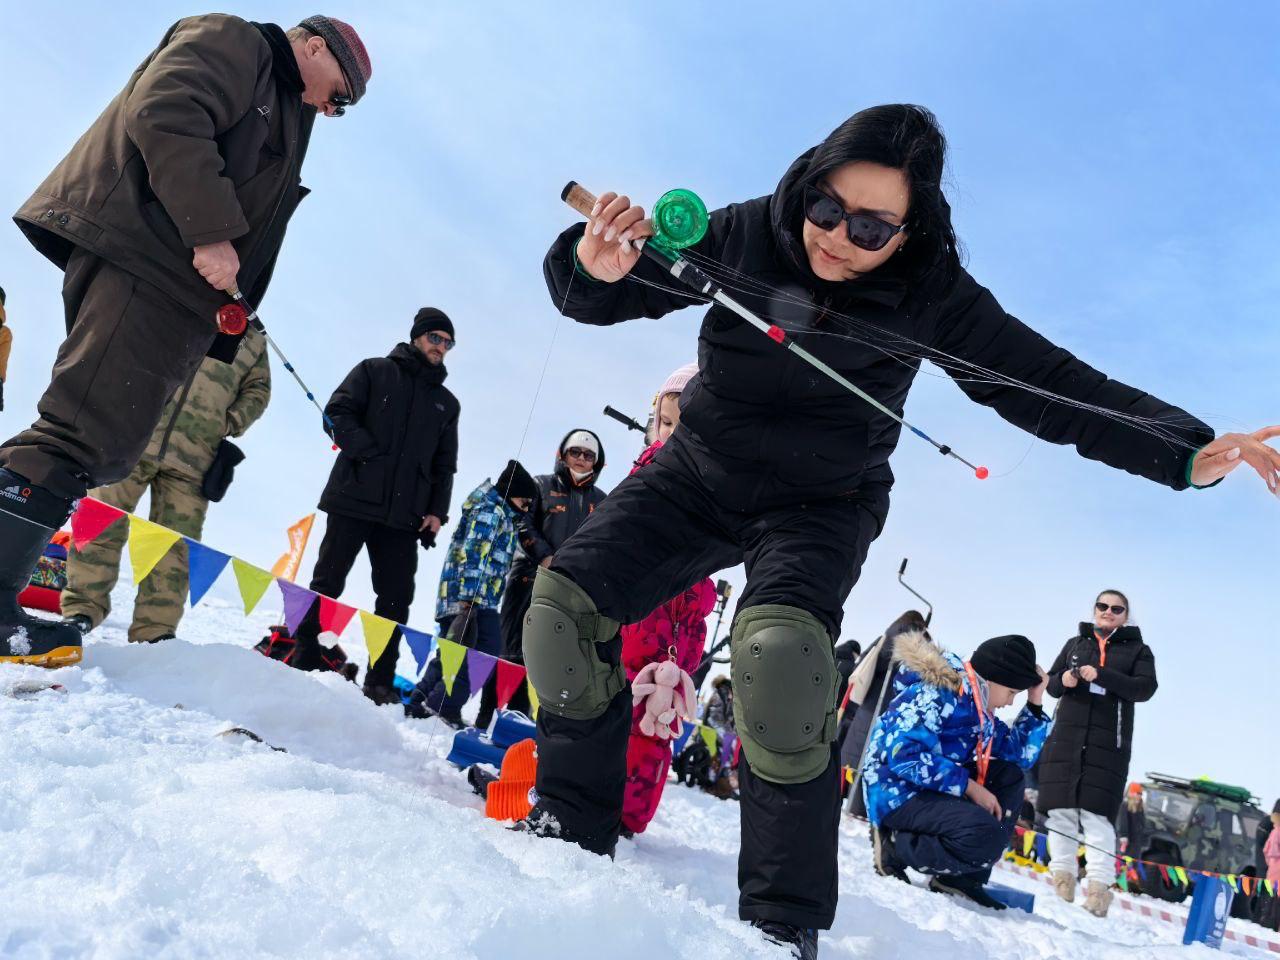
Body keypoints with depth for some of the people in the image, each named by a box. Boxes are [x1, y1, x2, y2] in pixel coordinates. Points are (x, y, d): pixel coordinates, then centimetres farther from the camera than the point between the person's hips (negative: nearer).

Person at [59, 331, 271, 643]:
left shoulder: (254, 341, 20)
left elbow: (258, 390, 17)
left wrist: (233, 421, -1)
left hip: (195, 458, 1)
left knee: (175, 544, -3)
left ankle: (155, 632, 2)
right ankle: (83, 606, 8)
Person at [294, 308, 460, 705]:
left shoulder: (447, 403, 20)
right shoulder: (375, 371, 9)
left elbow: (445, 465, 18)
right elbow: (338, 411, -2)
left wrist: (437, 511, 5)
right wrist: (370, 453, -14)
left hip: (405, 513, 4)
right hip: (354, 498, -3)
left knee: (396, 598, 1)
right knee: (327, 583, 0)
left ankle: (379, 682, 6)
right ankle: (302, 660, 9)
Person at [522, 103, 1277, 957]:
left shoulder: (931, 294, -16)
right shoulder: (744, 236, -14)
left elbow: (1049, 385, -12)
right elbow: (601, 296, -9)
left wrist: (1186, 451, -24)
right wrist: (593, 267, -34)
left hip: (820, 507, -3)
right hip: (697, 475, 3)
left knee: (780, 650, -33)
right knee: (565, 602, -12)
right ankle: (576, 825, 8)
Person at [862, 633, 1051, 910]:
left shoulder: (978, 706, 12)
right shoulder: (937, 694, -18)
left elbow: (1020, 754, 15)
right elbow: (903, 754, -28)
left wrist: (1035, 702, 8)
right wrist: (969, 786, -23)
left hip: (930, 789, 10)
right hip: (895, 793, -10)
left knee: (1010, 777, 8)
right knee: (985, 836, -27)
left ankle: (961, 876, 2)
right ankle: (896, 846, -6)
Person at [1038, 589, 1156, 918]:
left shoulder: (1138, 650, 10)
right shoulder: (1075, 643, 18)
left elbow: (1145, 688, -6)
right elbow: (1051, 683, 17)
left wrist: (1100, 675, -18)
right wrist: (1063, 680, -8)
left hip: (1109, 741, -3)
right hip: (1067, 734, 3)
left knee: (1096, 812, -11)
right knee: (1061, 806, 0)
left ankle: (1099, 884, -11)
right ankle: (1062, 873, 8)